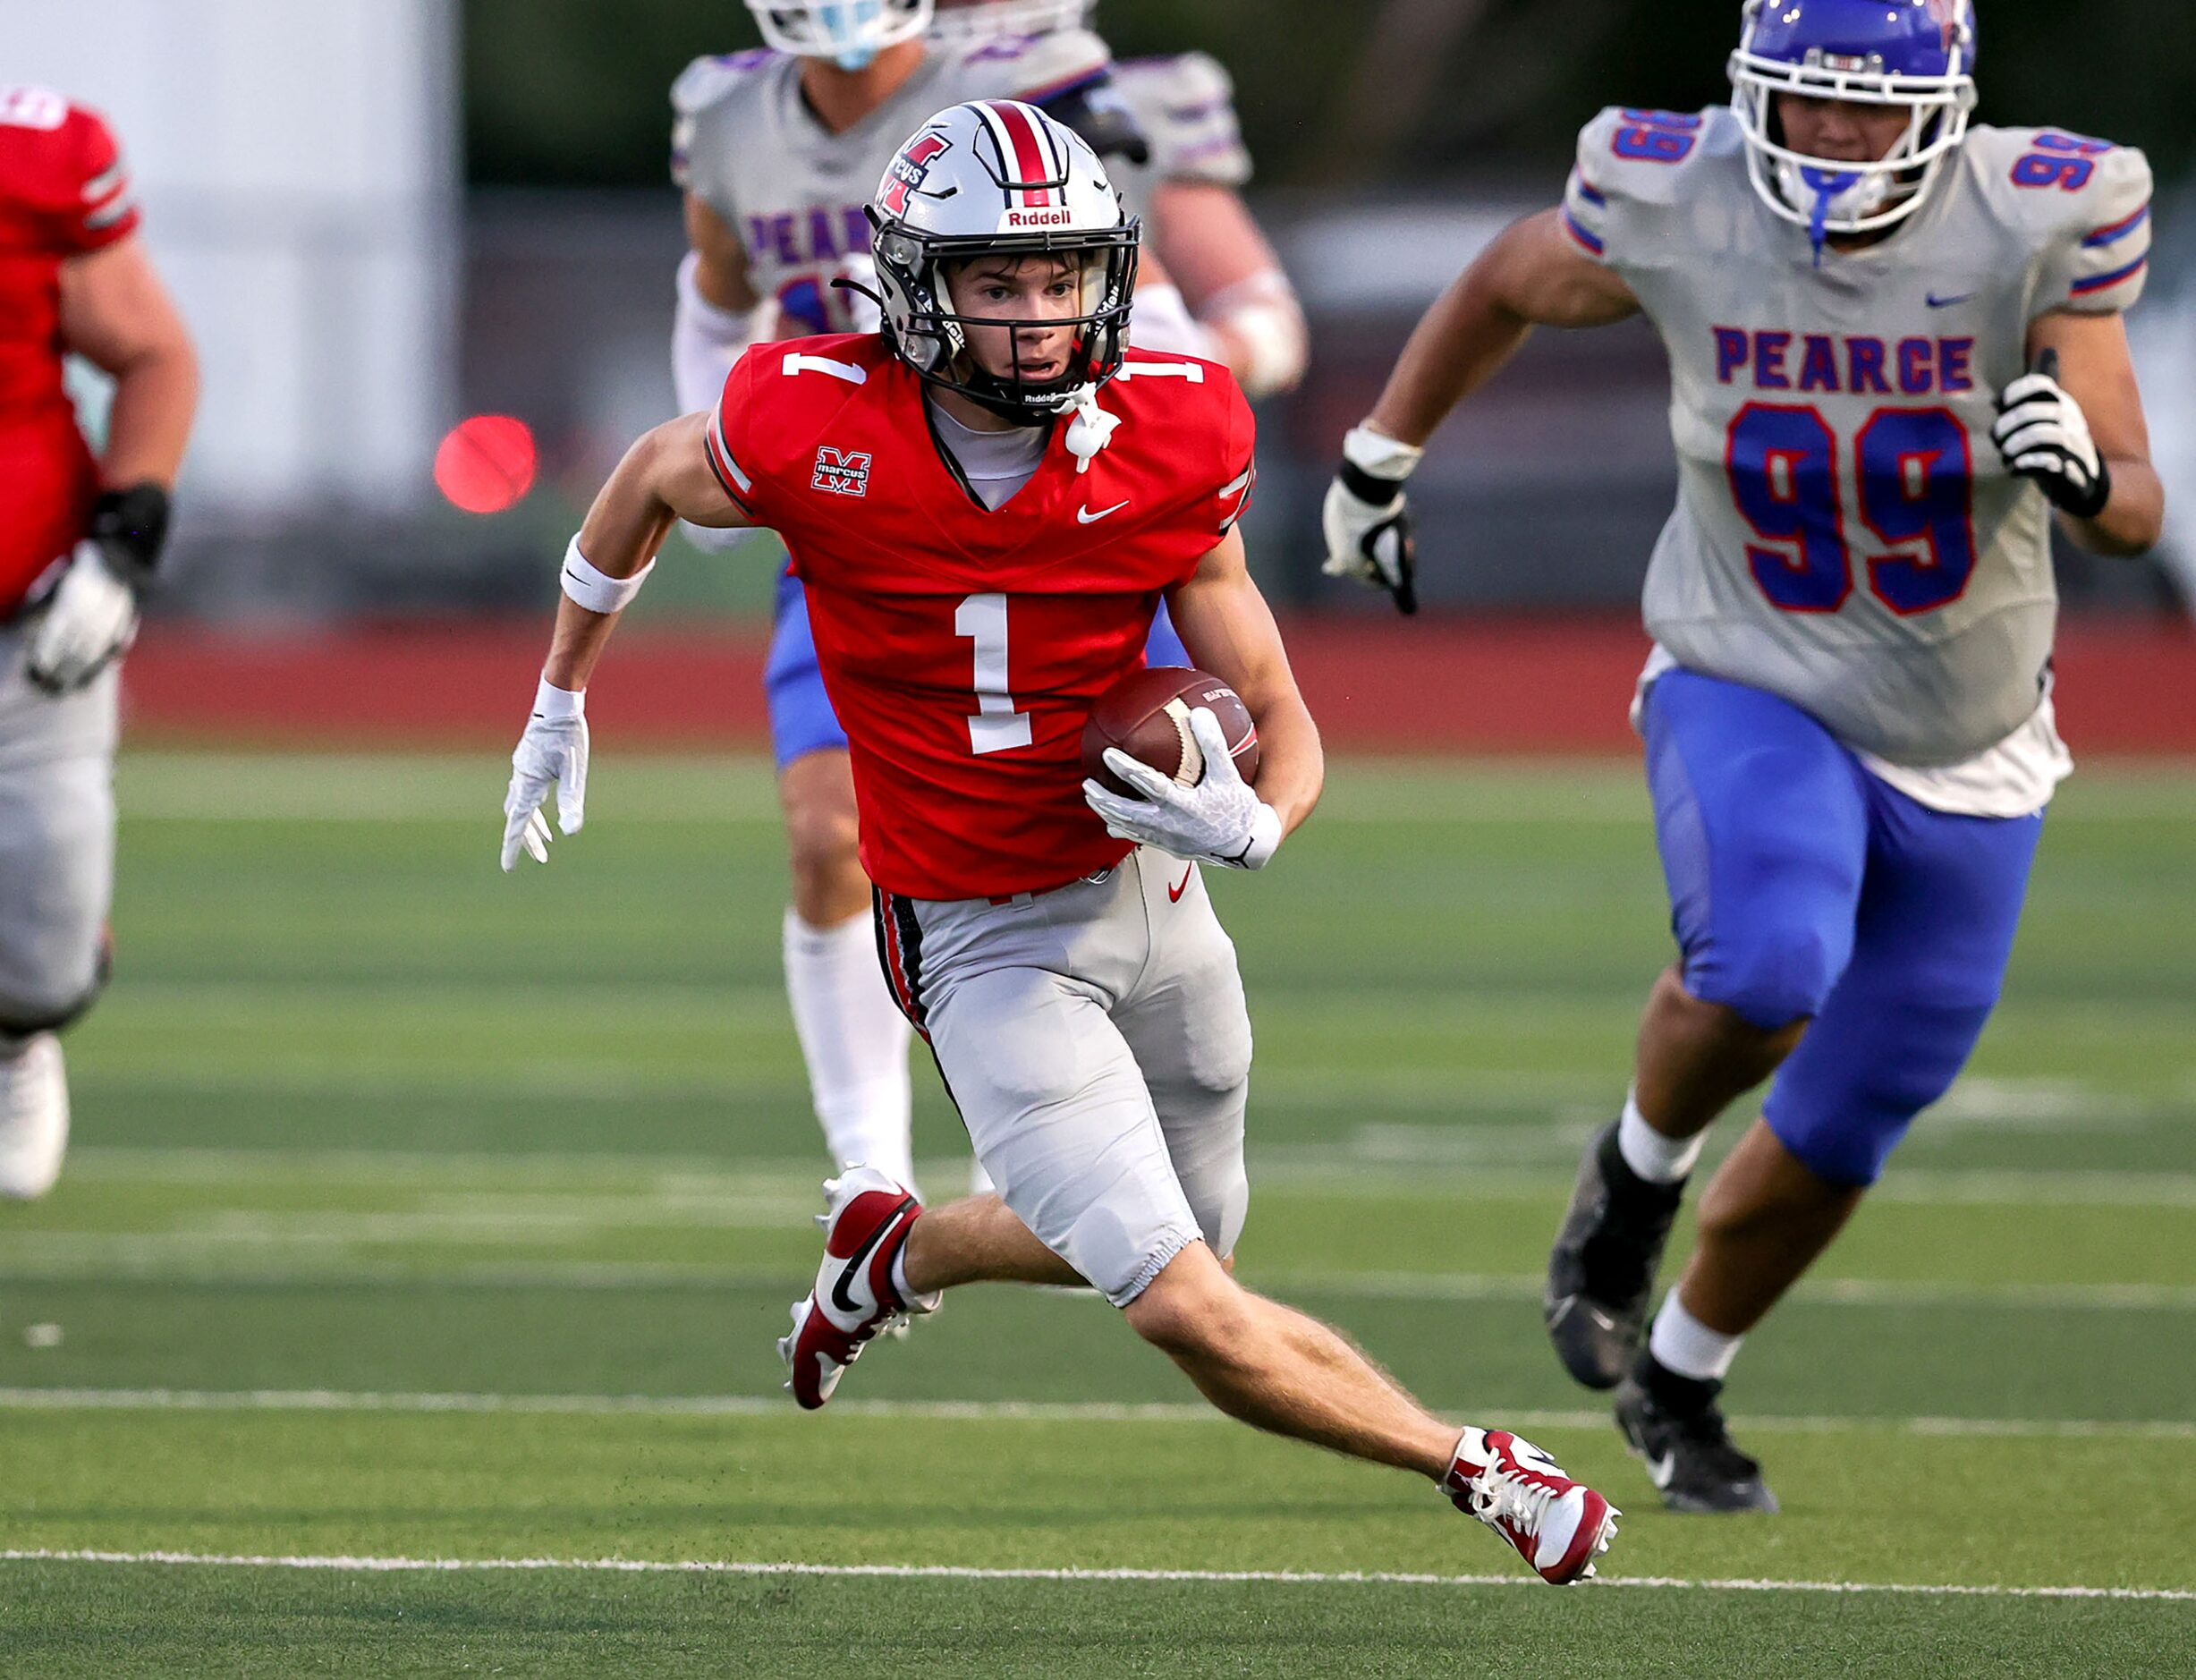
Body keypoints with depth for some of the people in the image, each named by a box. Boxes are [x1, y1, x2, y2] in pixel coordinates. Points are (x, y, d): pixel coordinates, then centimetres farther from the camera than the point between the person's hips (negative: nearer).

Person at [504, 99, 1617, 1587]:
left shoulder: (1164, 450, -13)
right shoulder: (820, 434, -20)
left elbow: (1281, 716, -7)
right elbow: (653, 481, 4)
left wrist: (1252, 823, -31)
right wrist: (561, 704, 16)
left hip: (1153, 895, 4)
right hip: (985, 945, -4)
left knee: (1176, 1251, 22)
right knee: (1192, 1312, -15)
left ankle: (896, 1250, 48)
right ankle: (1475, 1466, 5)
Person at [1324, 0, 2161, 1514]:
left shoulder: (2033, 228, -18)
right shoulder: (1675, 208, -16)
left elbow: (2138, 514, -14)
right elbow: (1509, 284, 7)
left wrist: (2084, 473, -37)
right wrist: (1381, 456, 15)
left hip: (1965, 756, 2)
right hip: (1750, 692, -2)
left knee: (1840, 1126, 11)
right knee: (1768, 967, -32)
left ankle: (1679, 1384, 37)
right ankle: (1638, 1172, 1)